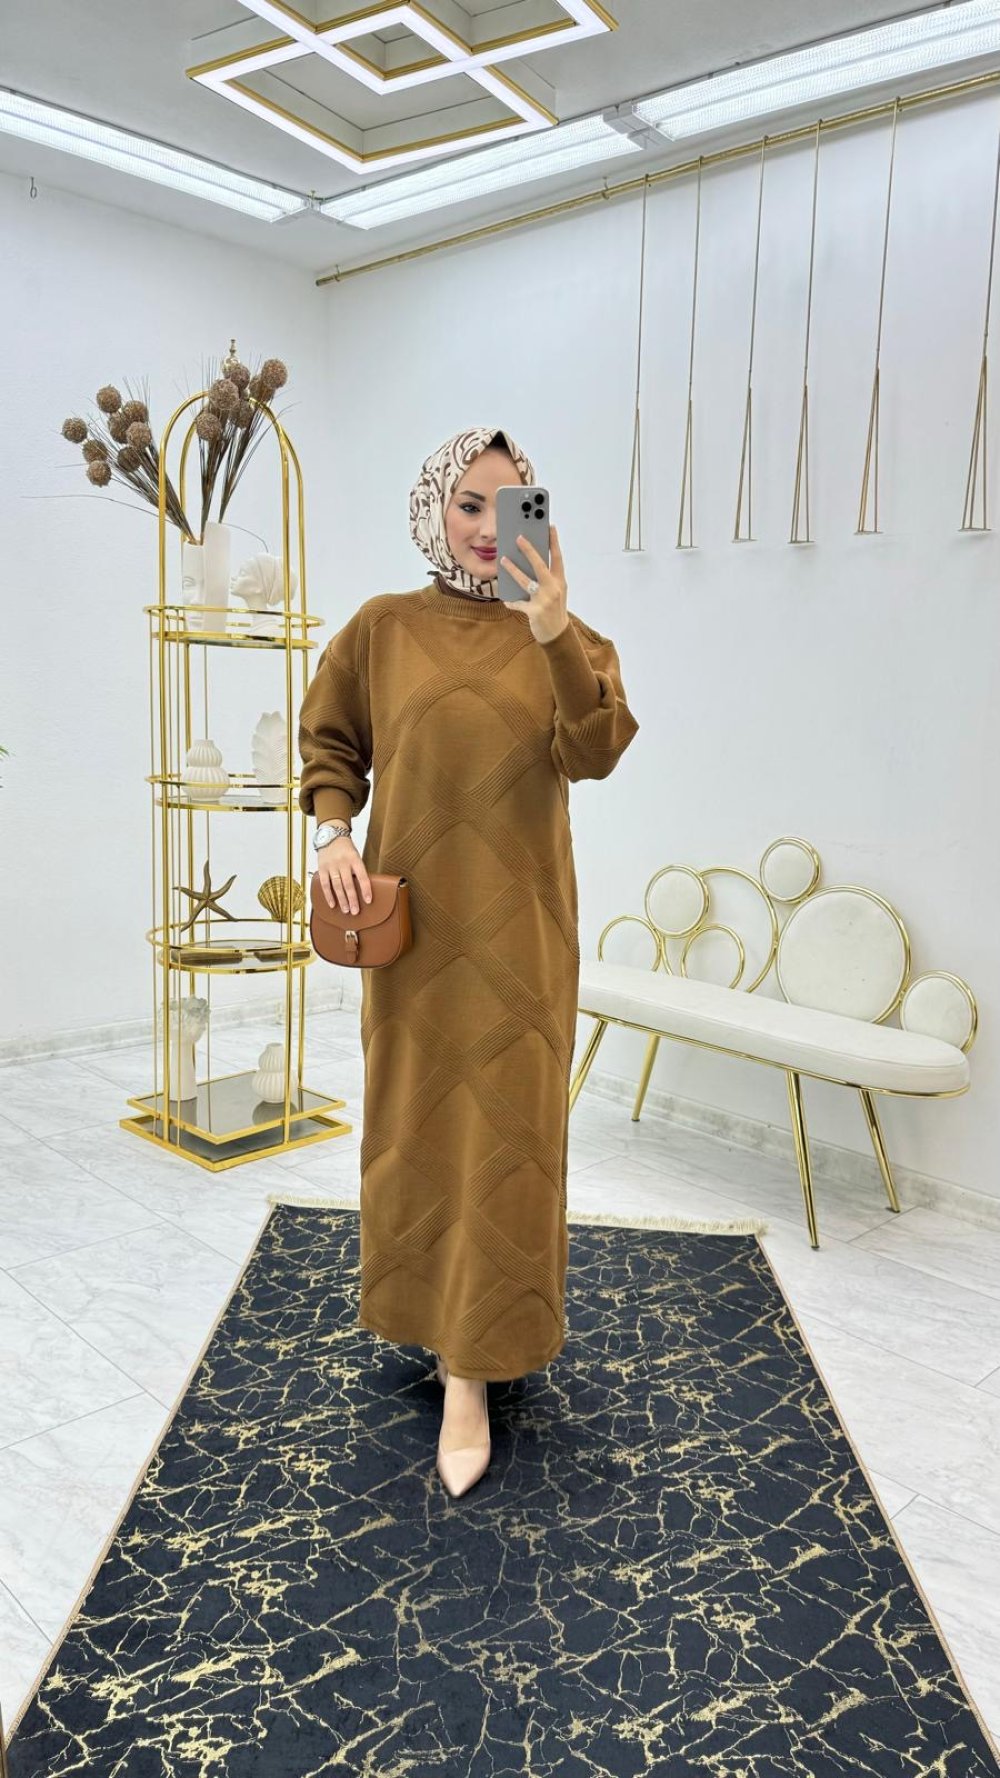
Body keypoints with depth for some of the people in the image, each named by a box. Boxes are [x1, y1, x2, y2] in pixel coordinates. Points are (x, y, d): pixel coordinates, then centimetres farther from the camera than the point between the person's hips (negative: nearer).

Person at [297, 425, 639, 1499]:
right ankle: (425, 1301, 37)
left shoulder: (562, 636, 0)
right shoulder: (383, 628, 2)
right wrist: (333, 831, -8)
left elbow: (595, 754, -16)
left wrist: (554, 632, -30)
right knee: (418, 1116, 12)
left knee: (504, 1125, 0)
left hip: (518, 921, -1)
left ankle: (472, 1373, 11)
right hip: (413, 916, 1)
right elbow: (330, 744, 10)